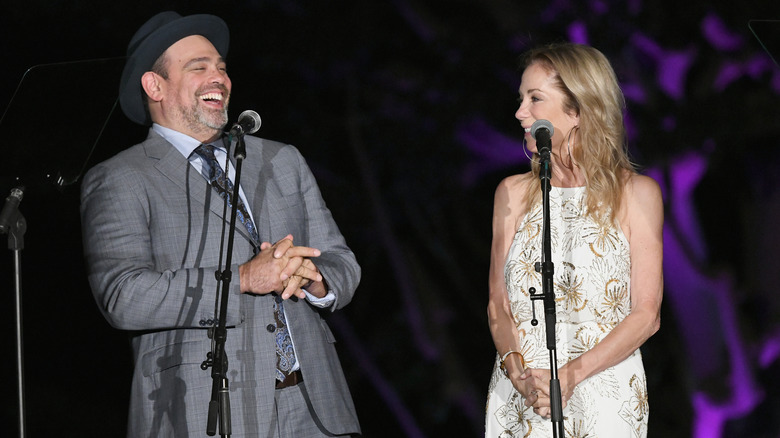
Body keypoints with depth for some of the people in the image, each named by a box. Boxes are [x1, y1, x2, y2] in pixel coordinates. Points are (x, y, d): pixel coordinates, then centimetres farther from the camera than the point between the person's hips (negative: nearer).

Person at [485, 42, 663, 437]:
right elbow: (498, 304, 6)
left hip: (604, 399, -2)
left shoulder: (636, 193, -2)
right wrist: (517, 370, -13)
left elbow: (646, 315, -6)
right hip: (518, 401, 2)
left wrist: (570, 375, -17)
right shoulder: (513, 193, 7)